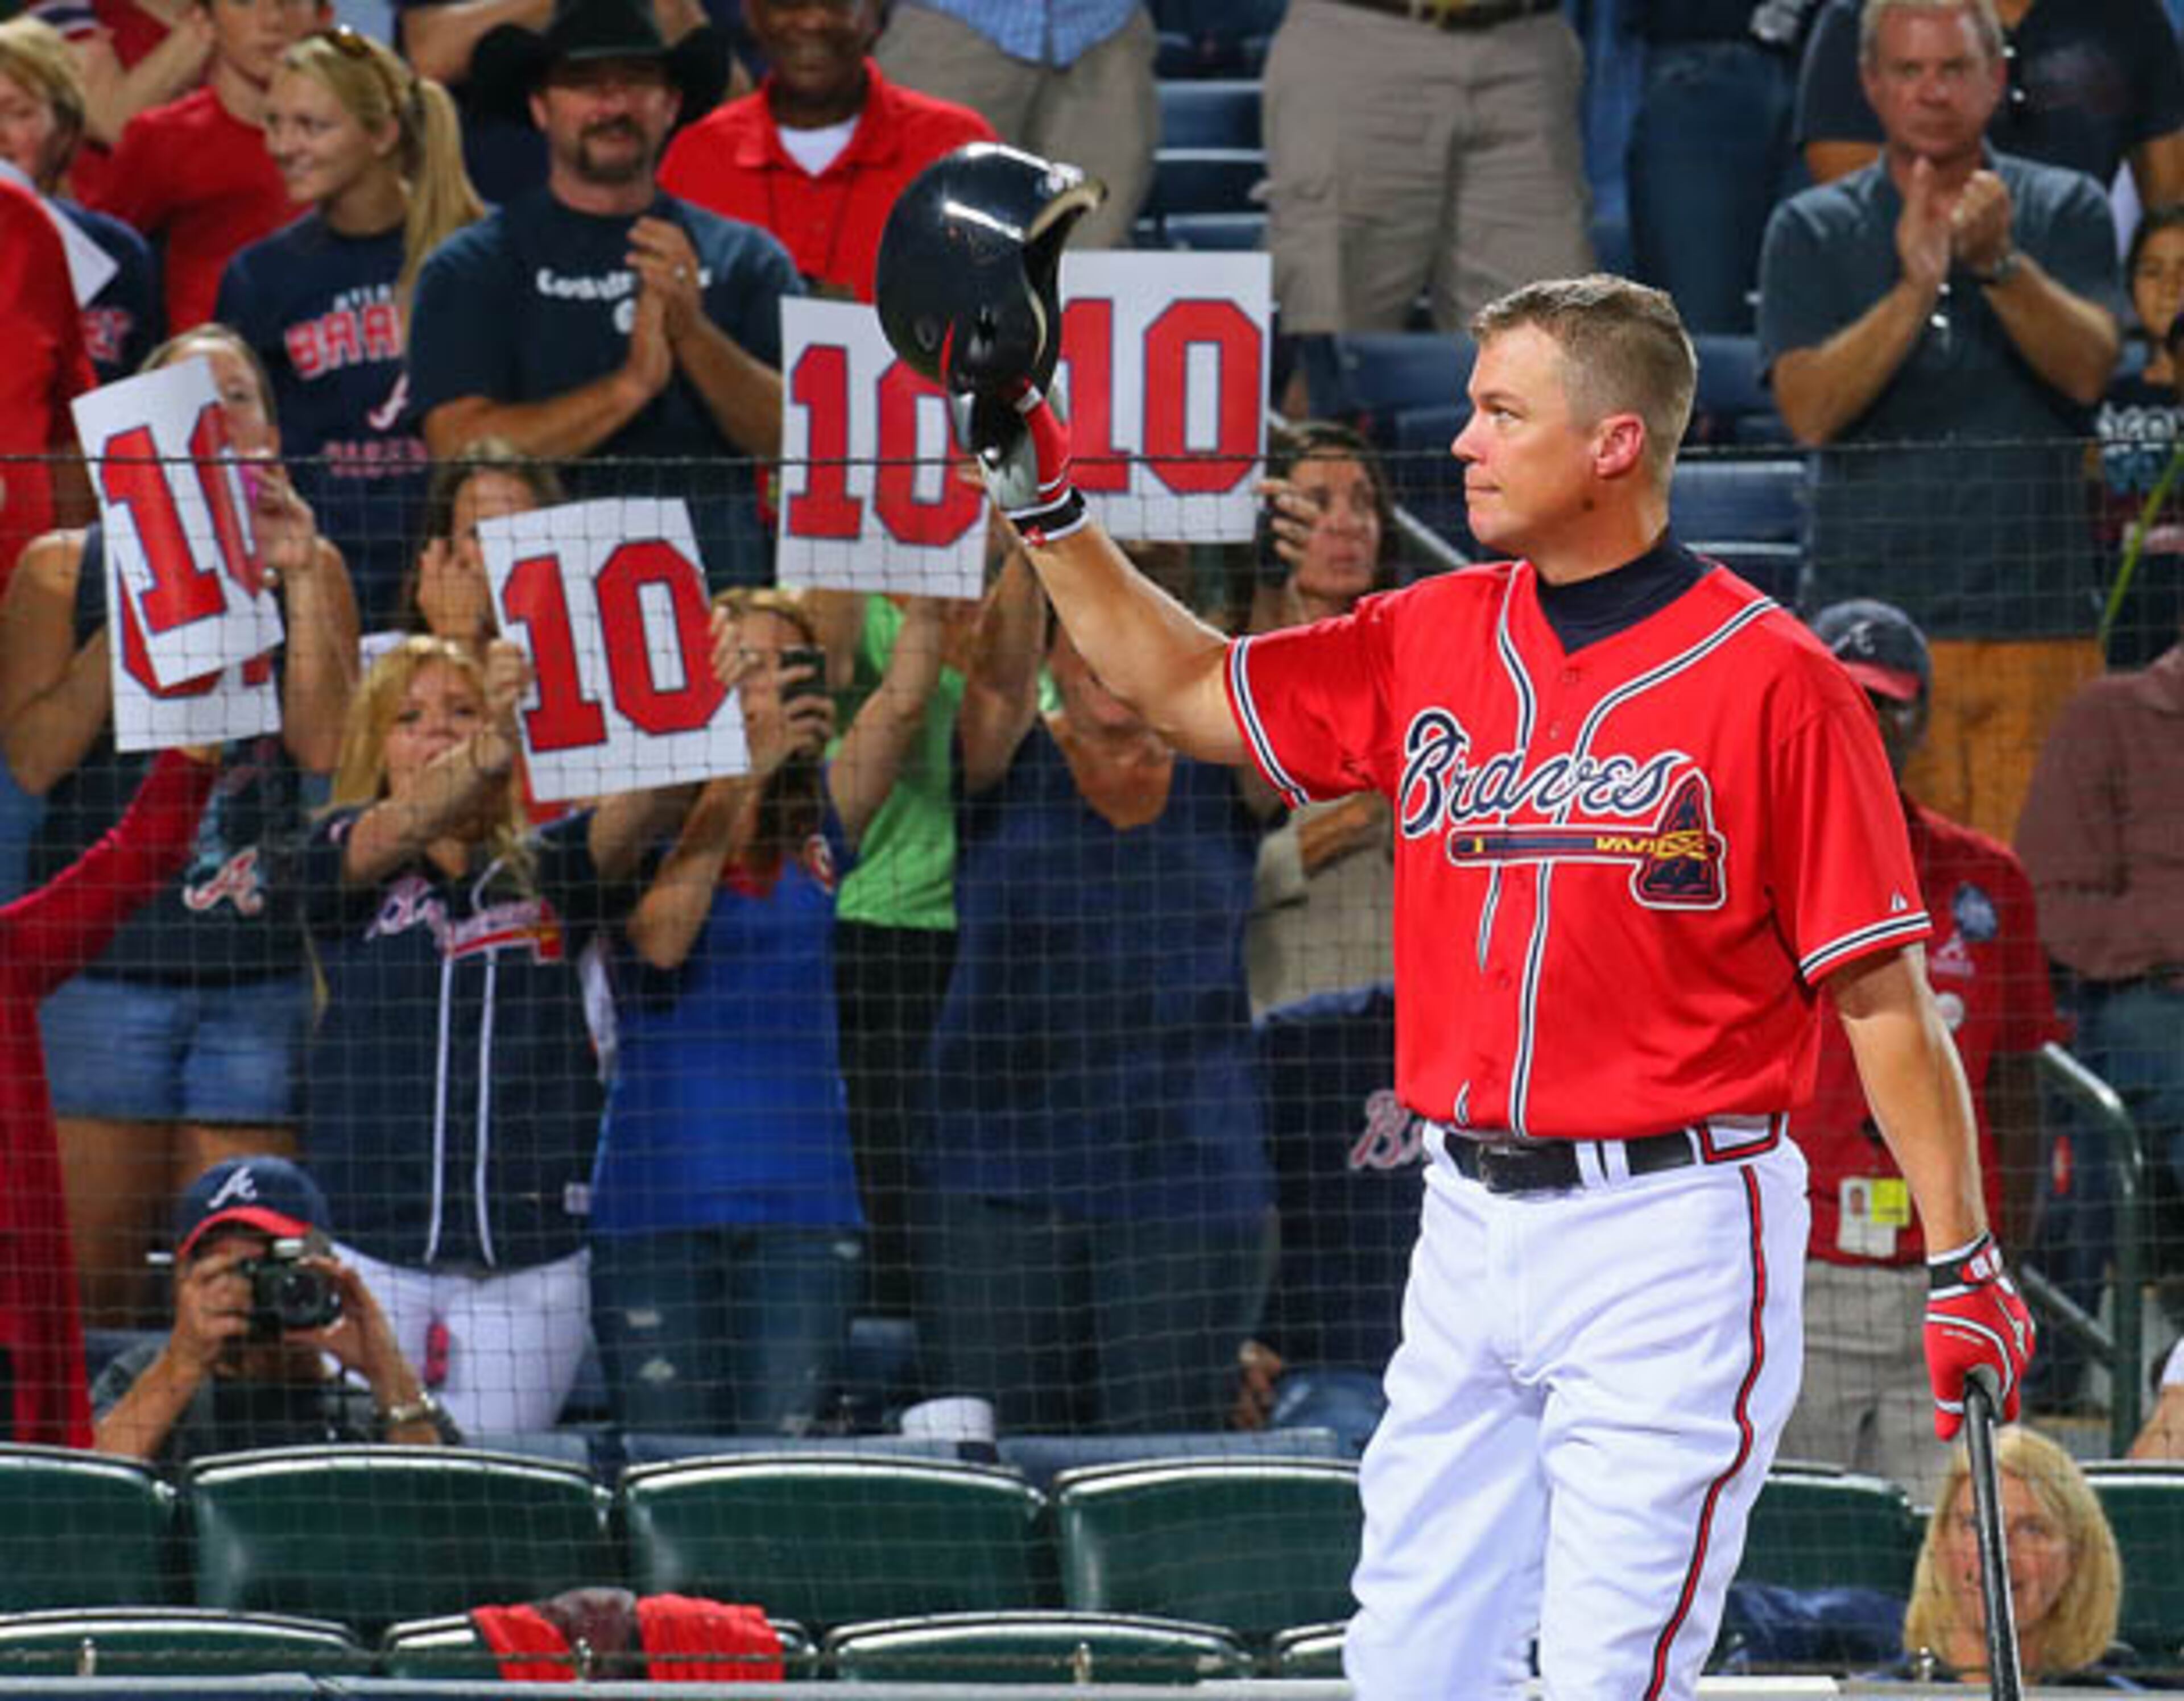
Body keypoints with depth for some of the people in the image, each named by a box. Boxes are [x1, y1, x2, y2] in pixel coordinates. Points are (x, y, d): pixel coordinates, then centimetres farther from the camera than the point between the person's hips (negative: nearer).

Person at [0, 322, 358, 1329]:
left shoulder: (307, 566, 12)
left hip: (259, 970, 1)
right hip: (104, 956, -1)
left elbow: (327, 747, -1)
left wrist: (296, 580, -6)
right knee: (86, 1279, -5)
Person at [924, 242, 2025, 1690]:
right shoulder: (1433, 643, 10)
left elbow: (1884, 992, -9)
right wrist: (1043, 500, 12)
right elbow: (1193, 689, 21)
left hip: (1669, 1231, -7)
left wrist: (1965, 1260, -11)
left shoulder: (1771, 679, -9)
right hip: (1474, 1229, 7)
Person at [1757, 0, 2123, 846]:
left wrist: (1999, 264, -24)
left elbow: (2087, 368, -7)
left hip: (2036, 620, 0)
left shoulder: (2065, 211, 9)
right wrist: (1914, 290, -19)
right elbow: (1810, 410, -6)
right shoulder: (1811, 231, 8)